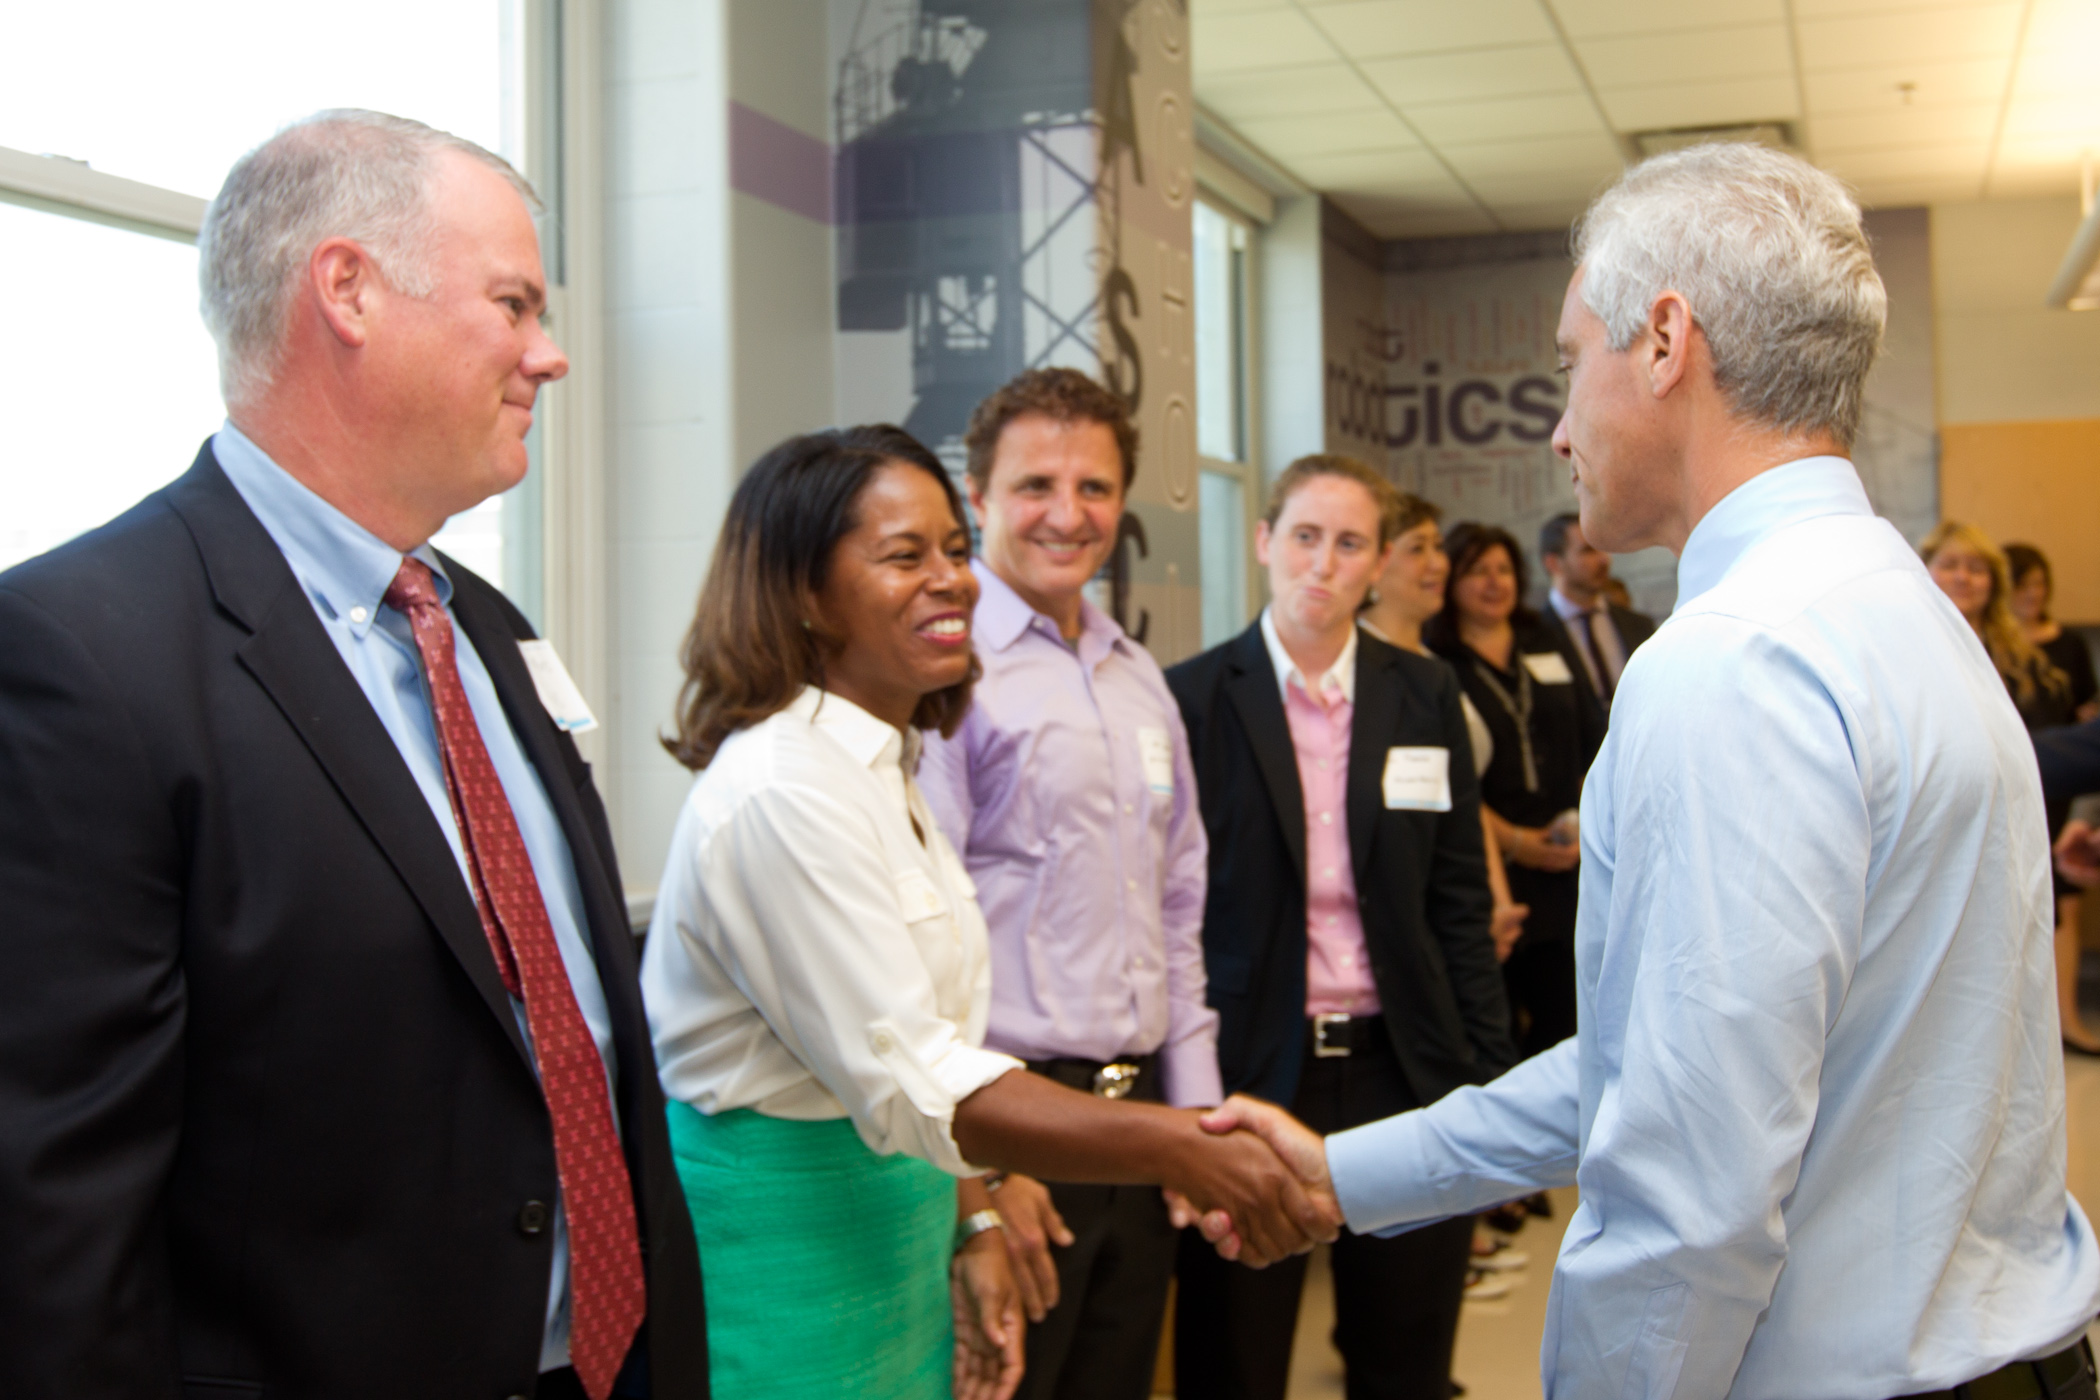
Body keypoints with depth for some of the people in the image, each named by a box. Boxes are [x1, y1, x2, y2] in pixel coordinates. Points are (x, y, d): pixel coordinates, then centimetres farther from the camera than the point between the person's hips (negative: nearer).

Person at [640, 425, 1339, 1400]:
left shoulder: (881, 766, 10)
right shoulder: (782, 791, -21)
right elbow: (912, 1078, -26)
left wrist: (972, 1227, 7)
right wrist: (1181, 1150, -30)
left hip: (892, 1226, 9)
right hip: (783, 1244, -9)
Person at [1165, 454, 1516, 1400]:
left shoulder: (1426, 696, 5)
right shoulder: (1194, 698, -5)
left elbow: (1459, 904, 7)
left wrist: (1486, 1081, 3)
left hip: (1400, 1070, 3)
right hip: (1247, 1076, -2)